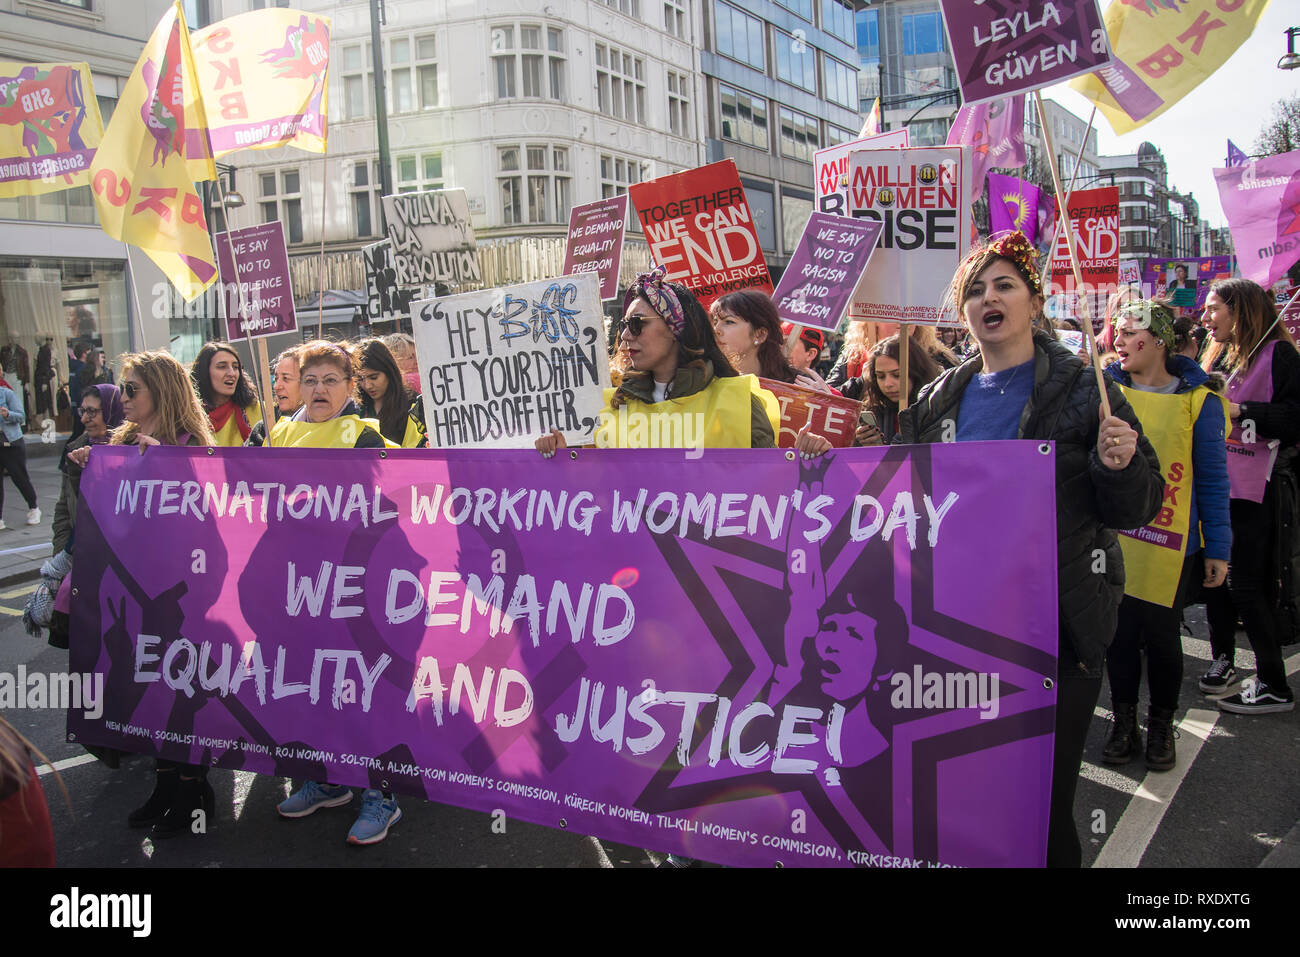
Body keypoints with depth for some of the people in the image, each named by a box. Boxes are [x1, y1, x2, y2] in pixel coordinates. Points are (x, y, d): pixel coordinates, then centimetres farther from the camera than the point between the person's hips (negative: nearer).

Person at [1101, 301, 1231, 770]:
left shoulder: (1198, 400, -3)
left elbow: (1213, 478, 1)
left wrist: (1218, 548, 1)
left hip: (1170, 541, -2)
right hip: (1112, 537, 2)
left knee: (1160, 634, 5)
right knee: (1118, 631, 8)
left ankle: (1161, 726, 27)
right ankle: (1124, 723, 25)